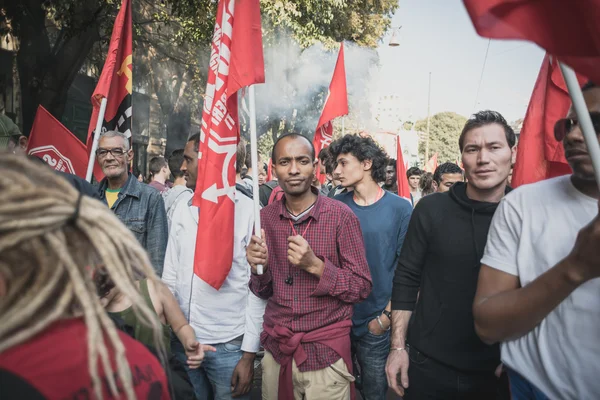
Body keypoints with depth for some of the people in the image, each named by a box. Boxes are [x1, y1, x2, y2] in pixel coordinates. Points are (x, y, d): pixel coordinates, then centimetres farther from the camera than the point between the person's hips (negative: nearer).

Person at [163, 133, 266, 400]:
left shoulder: (248, 211, -9)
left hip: (228, 346, -4)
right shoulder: (182, 210, 6)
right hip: (181, 342, 5)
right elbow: (170, 274, 12)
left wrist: (249, 354, -9)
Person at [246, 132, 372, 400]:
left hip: (326, 351, -3)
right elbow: (262, 292, 7)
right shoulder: (265, 218, 0)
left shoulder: (340, 215, -12)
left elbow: (362, 288, -9)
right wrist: (259, 268, -14)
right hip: (275, 349, 4)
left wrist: (315, 265, -23)